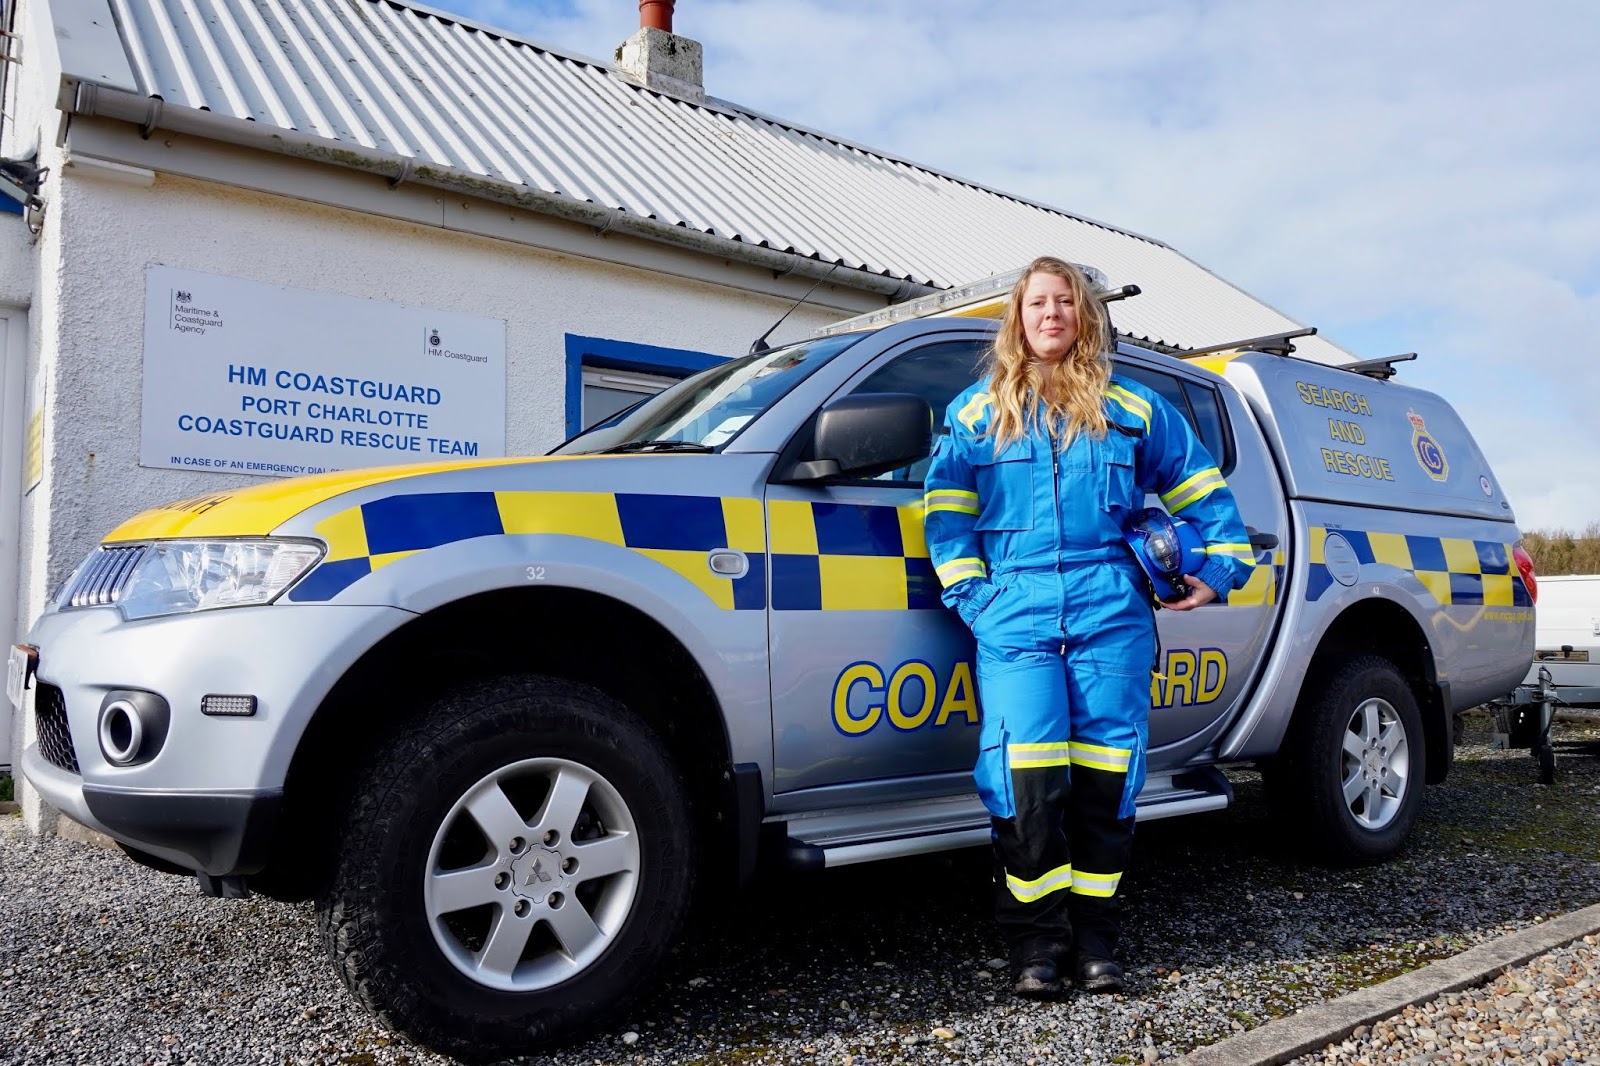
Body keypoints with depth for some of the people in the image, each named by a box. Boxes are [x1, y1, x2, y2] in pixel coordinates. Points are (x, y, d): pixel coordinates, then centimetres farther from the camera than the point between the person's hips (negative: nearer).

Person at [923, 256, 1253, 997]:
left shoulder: (1133, 409, 16)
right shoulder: (977, 412, 14)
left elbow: (1200, 485, 22)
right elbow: (945, 507, 10)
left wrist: (1223, 565, 13)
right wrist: (968, 589, -1)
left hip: (1111, 609, 1)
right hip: (1016, 613, -1)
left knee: (1105, 771, -1)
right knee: (1028, 773, -12)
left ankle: (1094, 933, 11)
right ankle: (1037, 937, 2)